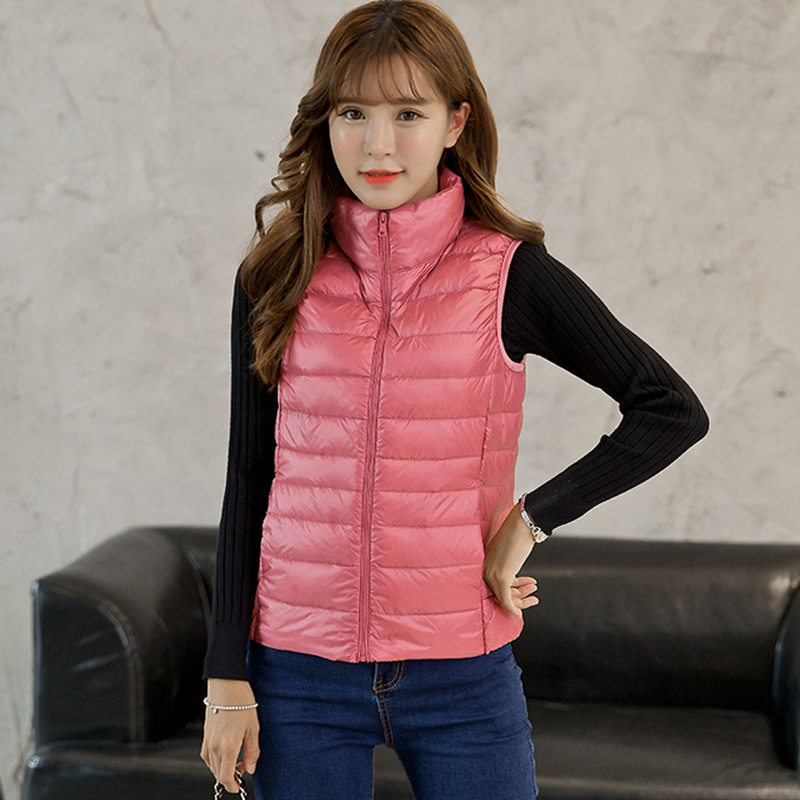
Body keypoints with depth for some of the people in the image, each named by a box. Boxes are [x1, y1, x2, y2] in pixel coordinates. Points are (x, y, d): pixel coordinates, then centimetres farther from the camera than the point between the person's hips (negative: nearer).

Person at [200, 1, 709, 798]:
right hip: (300, 673, 1)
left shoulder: (509, 275, -3)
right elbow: (249, 482, 4)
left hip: (462, 674, -1)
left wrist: (532, 518, -7)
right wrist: (228, 676, 1)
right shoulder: (275, 280, 1)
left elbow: (673, 410, -1)